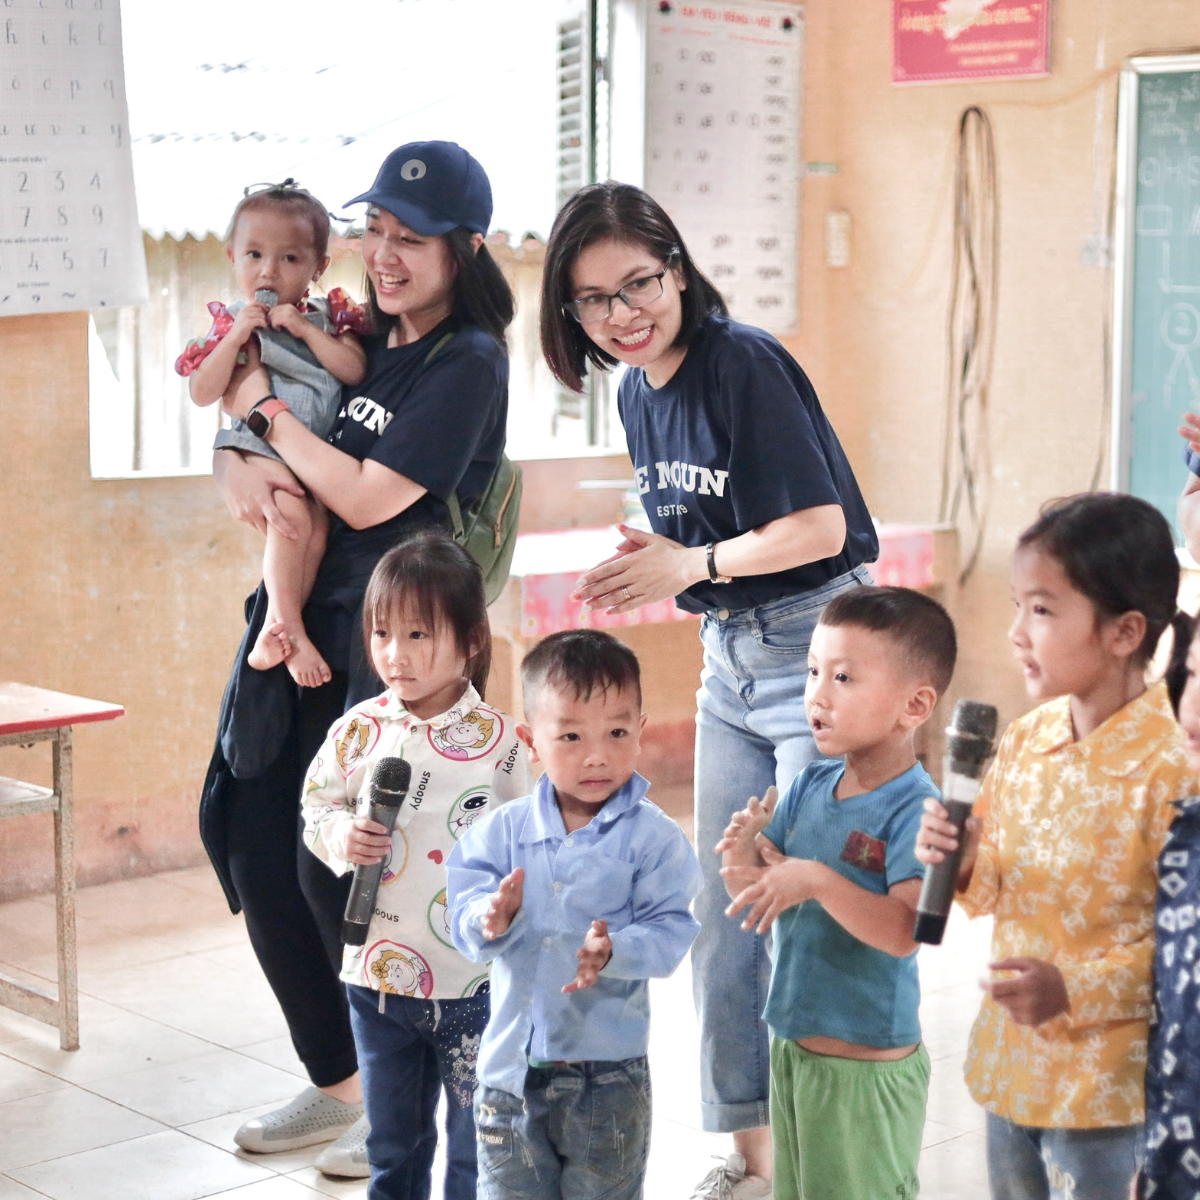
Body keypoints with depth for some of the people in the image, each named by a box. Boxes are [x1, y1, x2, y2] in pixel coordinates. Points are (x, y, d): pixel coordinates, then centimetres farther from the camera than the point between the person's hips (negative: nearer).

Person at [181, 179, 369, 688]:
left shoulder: (327, 317, 9)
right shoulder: (231, 323, 3)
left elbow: (355, 370, -7)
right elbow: (202, 394, -8)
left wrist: (305, 329, -13)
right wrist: (238, 334, -14)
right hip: (260, 449, -3)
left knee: (318, 523, -19)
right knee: (292, 514, -27)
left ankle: (273, 631, -10)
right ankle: (289, 627, -17)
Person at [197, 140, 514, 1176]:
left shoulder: (468, 363, -9)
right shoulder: (362, 343, 13)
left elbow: (370, 498, -17)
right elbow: (233, 423, 18)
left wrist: (267, 408, -9)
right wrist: (238, 464, -5)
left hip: (391, 649, -8)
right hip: (306, 632, 8)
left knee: (334, 869, -7)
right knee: (255, 853, 7)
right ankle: (337, 1087, 24)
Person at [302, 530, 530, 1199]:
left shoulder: (499, 743, -10)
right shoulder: (359, 732, -2)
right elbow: (317, 803, 10)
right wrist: (340, 834, -11)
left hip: (476, 985, -3)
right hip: (378, 976, 3)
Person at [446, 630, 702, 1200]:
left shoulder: (653, 837, -10)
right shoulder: (502, 831, -2)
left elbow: (669, 933, -15)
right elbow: (464, 915, -6)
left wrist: (613, 952, -33)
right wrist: (491, 919, -28)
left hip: (608, 1071, -2)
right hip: (510, 1062, 2)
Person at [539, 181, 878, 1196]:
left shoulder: (745, 364, -17)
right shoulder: (637, 396, 7)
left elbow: (820, 528, -19)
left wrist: (694, 564, -18)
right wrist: (649, 568, -5)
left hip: (820, 646, -8)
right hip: (729, 658, 8)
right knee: (722, 921, 11)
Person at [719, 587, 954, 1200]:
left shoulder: (914, 810, -19)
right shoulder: (811, 785, 2)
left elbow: (905, 931, -30)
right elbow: (752, 893, 5)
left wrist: (818, 880, -37)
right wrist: (746, 861, -16)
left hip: (866, 1066, -7)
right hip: (792, 1046, 7)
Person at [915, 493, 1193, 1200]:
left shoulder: (1171, 771, -20)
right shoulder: (1023, 743, 0)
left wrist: (1076, 989, -25)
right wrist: (961, 863, -11)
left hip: (1103, 1083, -6)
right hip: (1010, 1061, 6)